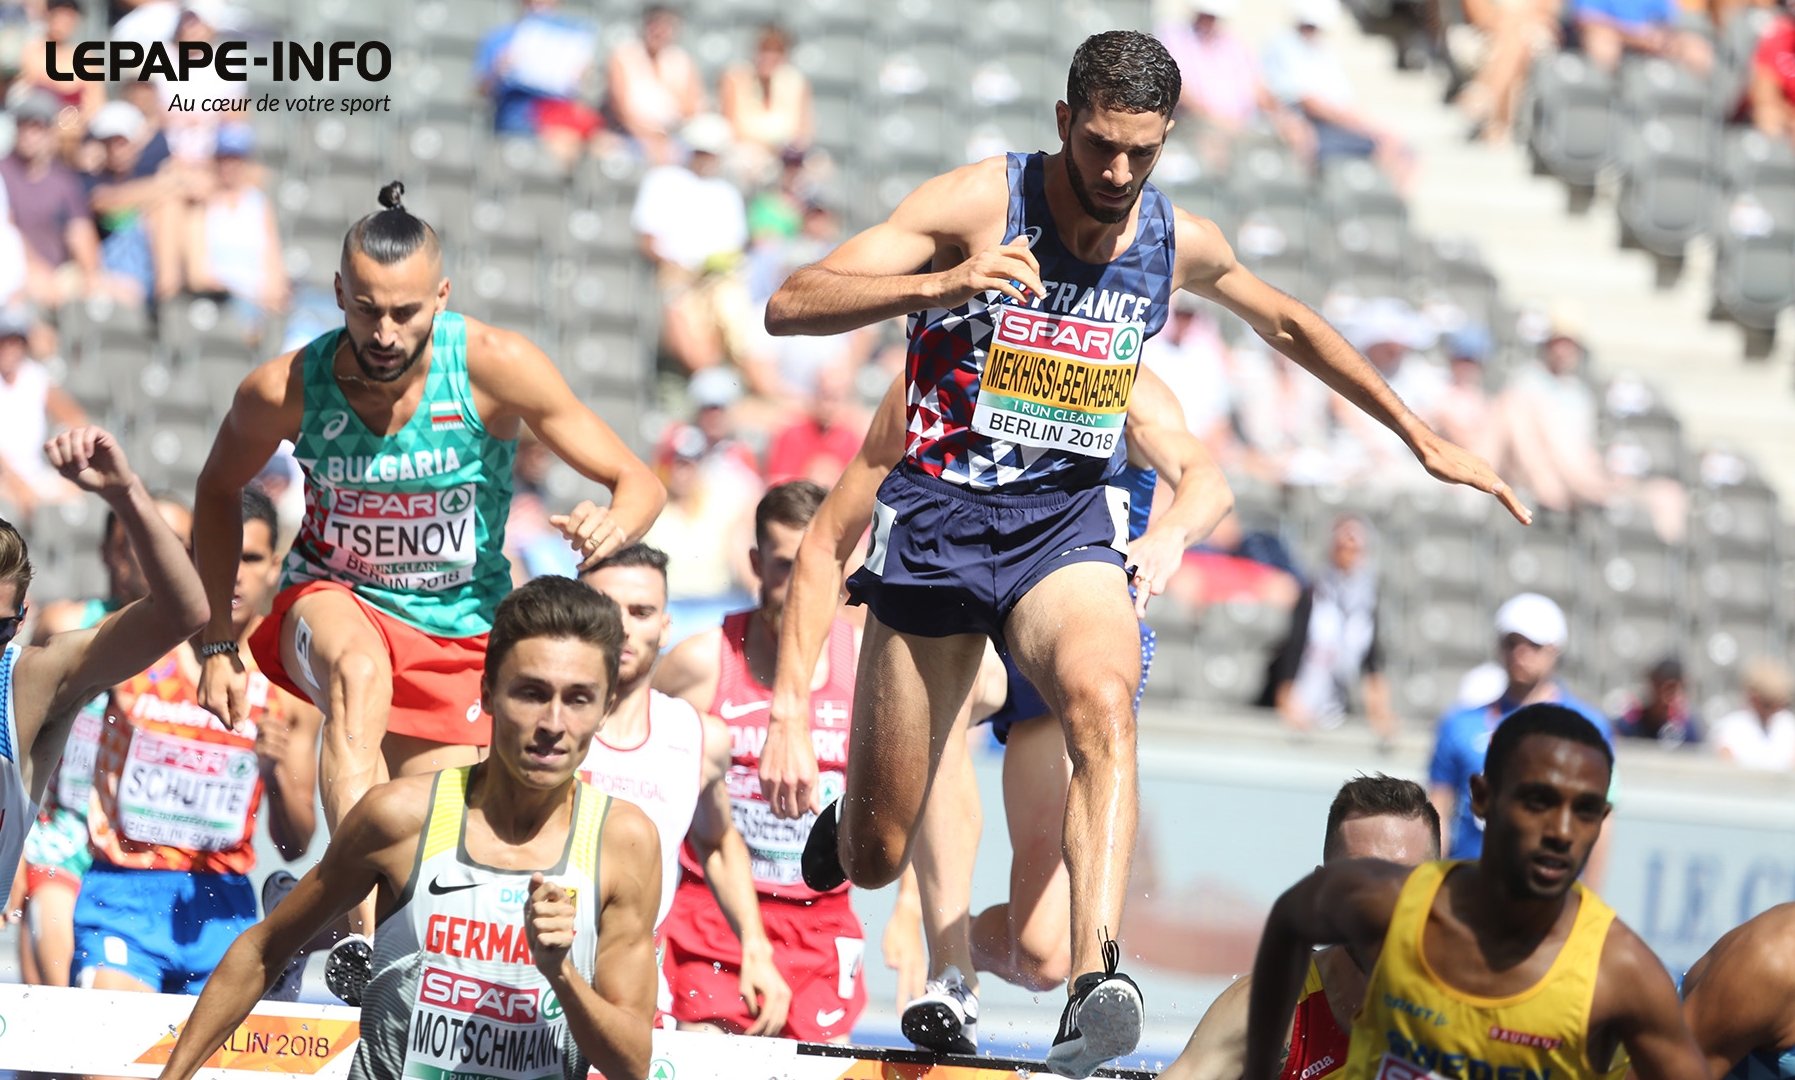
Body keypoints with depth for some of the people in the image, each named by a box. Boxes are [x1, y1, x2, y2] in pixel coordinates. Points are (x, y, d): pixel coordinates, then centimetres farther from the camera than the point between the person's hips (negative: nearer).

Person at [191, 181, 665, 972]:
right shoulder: (285, 389, -17)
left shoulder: (493, 368, -20)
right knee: (360, 669, -38)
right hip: (332, 601, -1)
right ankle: (360, 926, -45)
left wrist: (614, 526, -39)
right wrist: (217, 644, 1)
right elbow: (219, 492, 6)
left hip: (458, 631, 1)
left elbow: (640, 484, -15)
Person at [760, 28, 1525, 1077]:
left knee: (1104, 700, -34)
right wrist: (938, 286, -35)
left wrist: (1424, 439, 26)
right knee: (874, 860, 2)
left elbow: (1289, 324, 23)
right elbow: (791, 307, -19)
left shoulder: (1180, 244, 1)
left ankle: (1096, 982, -47)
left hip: (1069, 526, 2)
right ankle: (831, 819, 42)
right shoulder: (982, 202, -12)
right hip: (940, 517, -2)